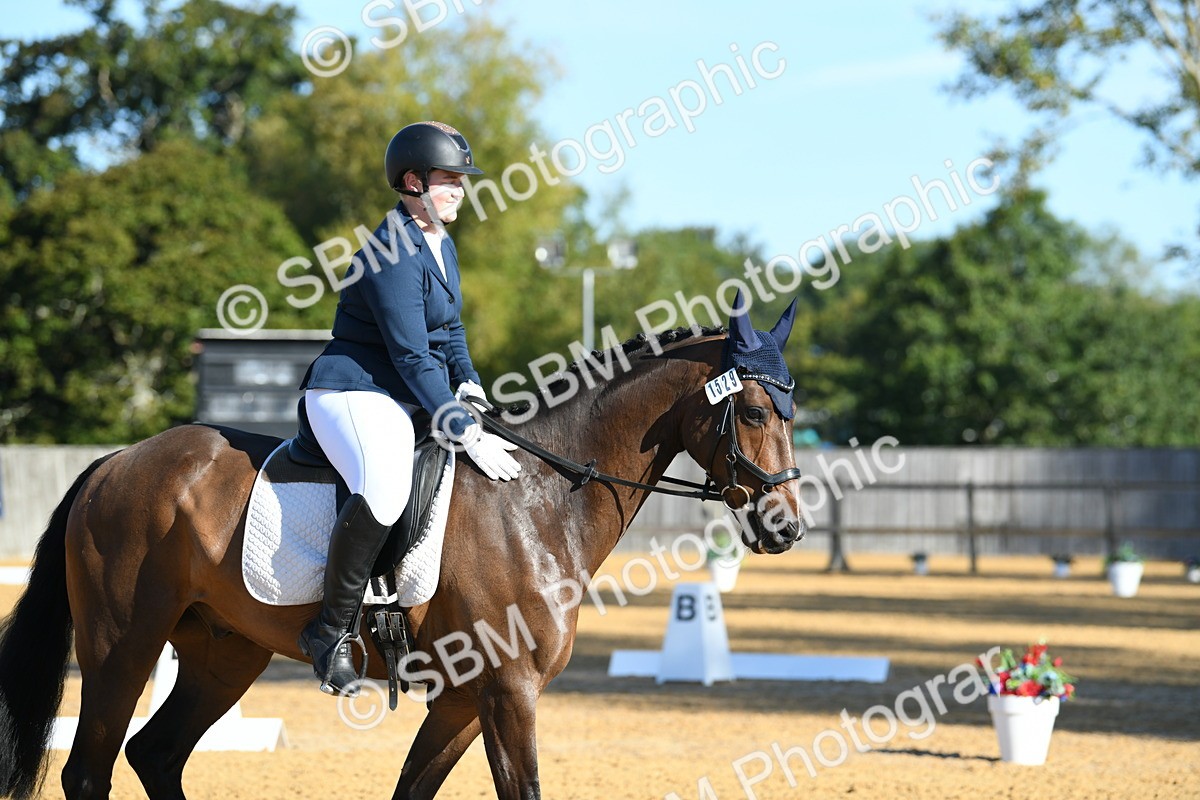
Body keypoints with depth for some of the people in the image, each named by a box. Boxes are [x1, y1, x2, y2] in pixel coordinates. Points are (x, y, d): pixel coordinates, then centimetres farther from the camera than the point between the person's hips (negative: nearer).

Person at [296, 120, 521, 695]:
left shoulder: (442, 247, 14)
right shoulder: (391, 256, -17)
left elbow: (451, 330, 25)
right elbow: (412, 357, -22)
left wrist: (469, 383, 6)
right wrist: (467, 435, -26)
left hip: (412, 401, 11)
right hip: (353, 394, -11)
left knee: (507, 465, 9)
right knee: (385, 489, -38)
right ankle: (332, 629, -26)